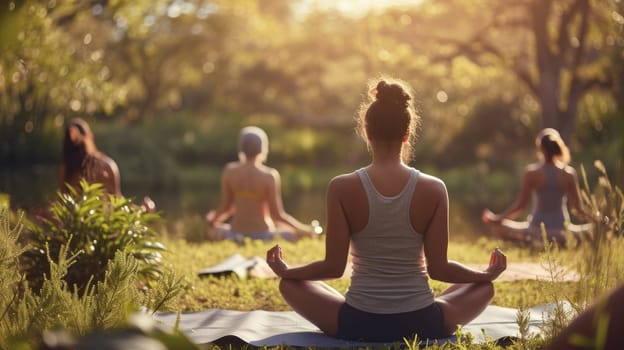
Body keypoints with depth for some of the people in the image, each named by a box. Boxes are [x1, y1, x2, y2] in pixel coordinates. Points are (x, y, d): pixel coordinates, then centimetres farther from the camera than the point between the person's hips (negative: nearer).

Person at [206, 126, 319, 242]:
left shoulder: (230, 171, -7)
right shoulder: (270, 176, -16)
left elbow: (225, 207, 0)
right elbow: (277, 215, -15)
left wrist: (212, 220, 22)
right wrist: (306, 230, -3)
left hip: (236, 234, 3)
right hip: (262, 235, -3)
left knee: (213, 232, 35)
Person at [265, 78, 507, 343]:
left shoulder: (342, 188, -11)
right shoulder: (434, 190, -9)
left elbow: (334, 267, -7)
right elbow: (438, 269, -5)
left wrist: (285, 271, 12)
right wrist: (488, 274, 14)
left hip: (358, 326, -1)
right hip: (421, 326, 1)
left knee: (290, 284, 24)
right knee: (483, 286, 27)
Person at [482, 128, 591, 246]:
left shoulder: (531, 172, -6)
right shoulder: (569, 173, -4)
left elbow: (520, 206, -4)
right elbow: (578, 209, -1)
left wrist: (497, 218, 10)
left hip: (536, 232, 0)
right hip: (561, 234, 0)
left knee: (497, 227, 19)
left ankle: (531, 244, -4)